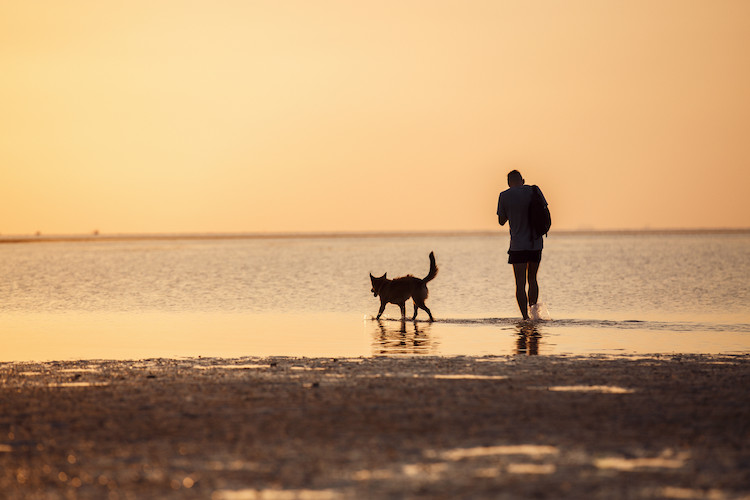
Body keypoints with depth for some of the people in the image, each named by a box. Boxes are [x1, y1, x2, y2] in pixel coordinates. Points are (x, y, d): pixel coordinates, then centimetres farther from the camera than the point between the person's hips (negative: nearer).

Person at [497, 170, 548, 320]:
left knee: (520, 284, -3)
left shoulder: (504, 196, -5)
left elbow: (501, 221, 5)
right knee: (532, 279, 20)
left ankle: (525, 317, -11)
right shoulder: (534, 191, 0)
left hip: (518, 245, -3)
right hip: (536, 243, 3)